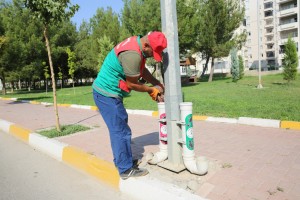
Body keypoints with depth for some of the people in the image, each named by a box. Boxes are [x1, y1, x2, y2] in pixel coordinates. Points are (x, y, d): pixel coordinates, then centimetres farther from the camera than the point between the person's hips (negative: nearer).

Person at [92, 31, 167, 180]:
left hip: (107, 92, 10)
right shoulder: (132, 54, -26)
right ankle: (126, 169, 7)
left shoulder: (136, 43, 5)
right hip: (107, 95, -10)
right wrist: (151, 90, -3)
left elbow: (142, 70, 15)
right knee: (121, 131, -5)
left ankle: (122, 160, 29)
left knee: (119, 128, 16)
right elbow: (132, 84, -18)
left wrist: (157, 84, 6)